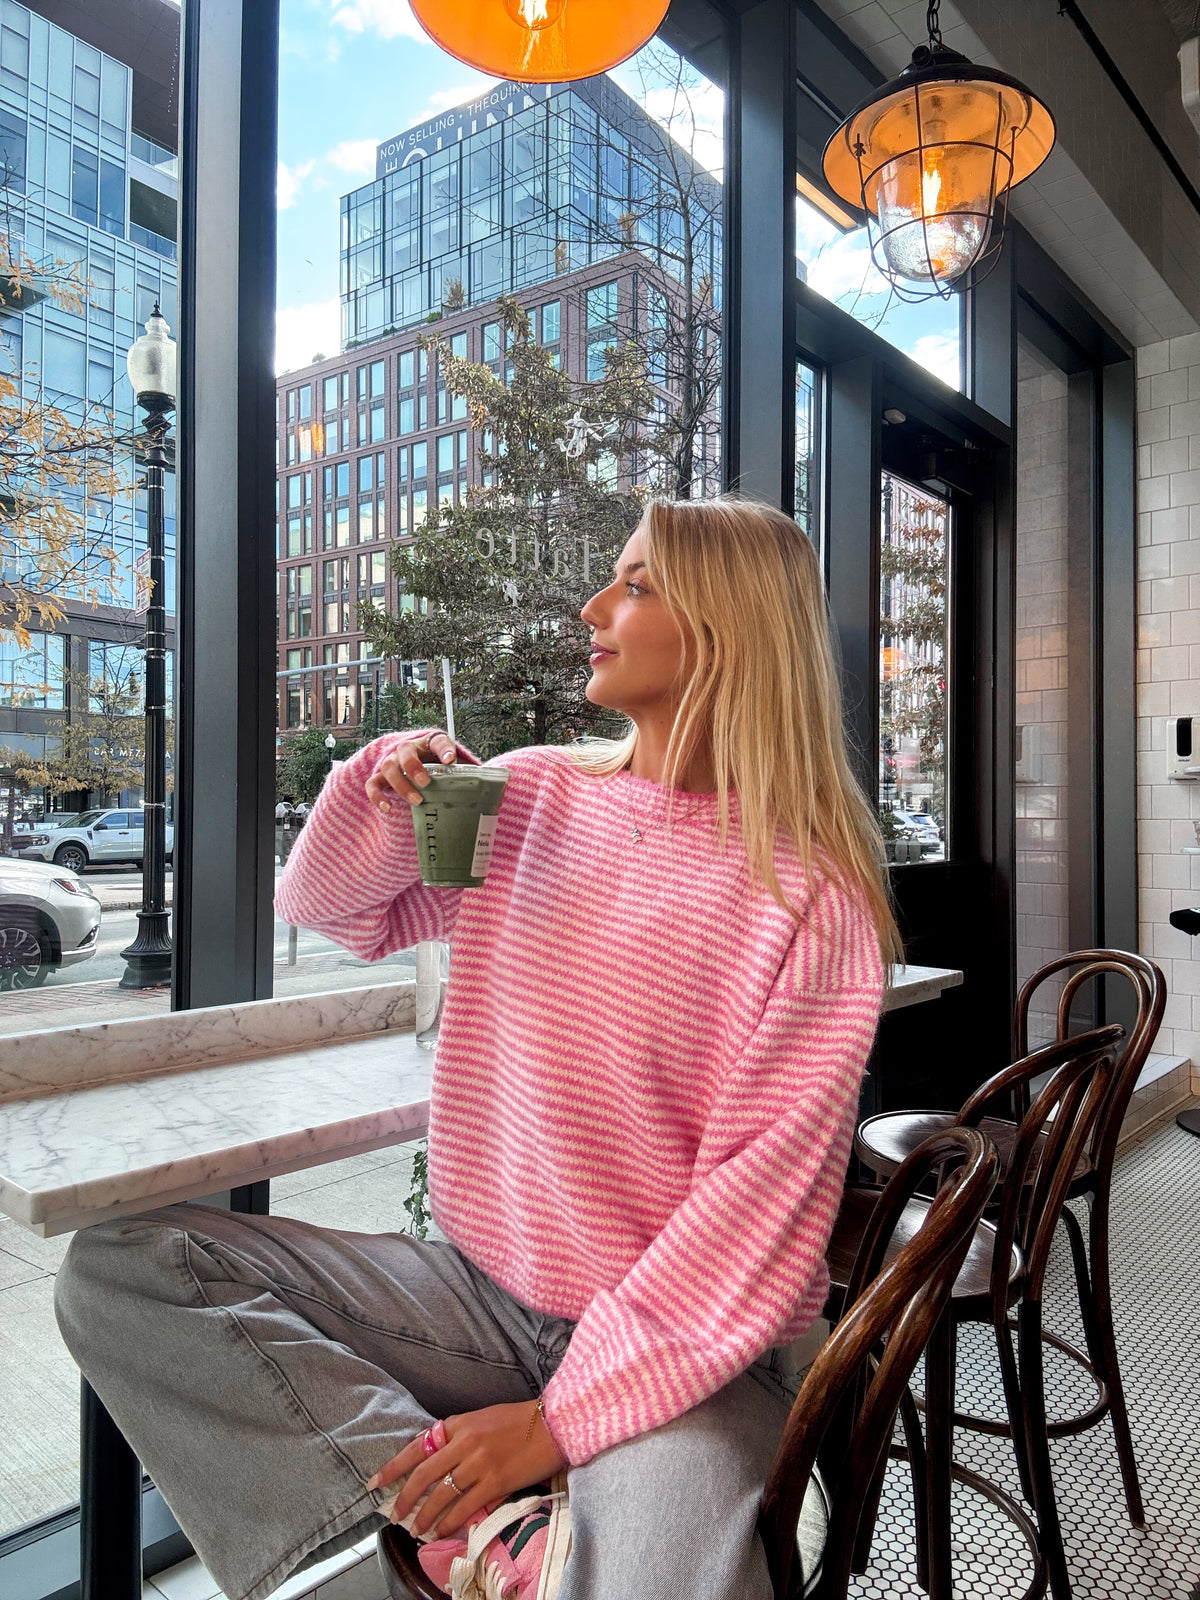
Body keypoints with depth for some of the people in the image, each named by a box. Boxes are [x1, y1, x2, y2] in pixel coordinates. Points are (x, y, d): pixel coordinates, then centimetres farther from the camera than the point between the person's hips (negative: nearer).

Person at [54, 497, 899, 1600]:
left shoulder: (810, 890, -13)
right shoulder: (533, 796, 2)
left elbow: (764, 1191, -15)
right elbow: (331, 907, 15)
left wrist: (564, 1414, -17)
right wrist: (386, 787, -6)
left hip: (682, 1341, -5)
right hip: (484, 1287, 6)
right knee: (118, 1266, -7)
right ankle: (439, 1501, -13)